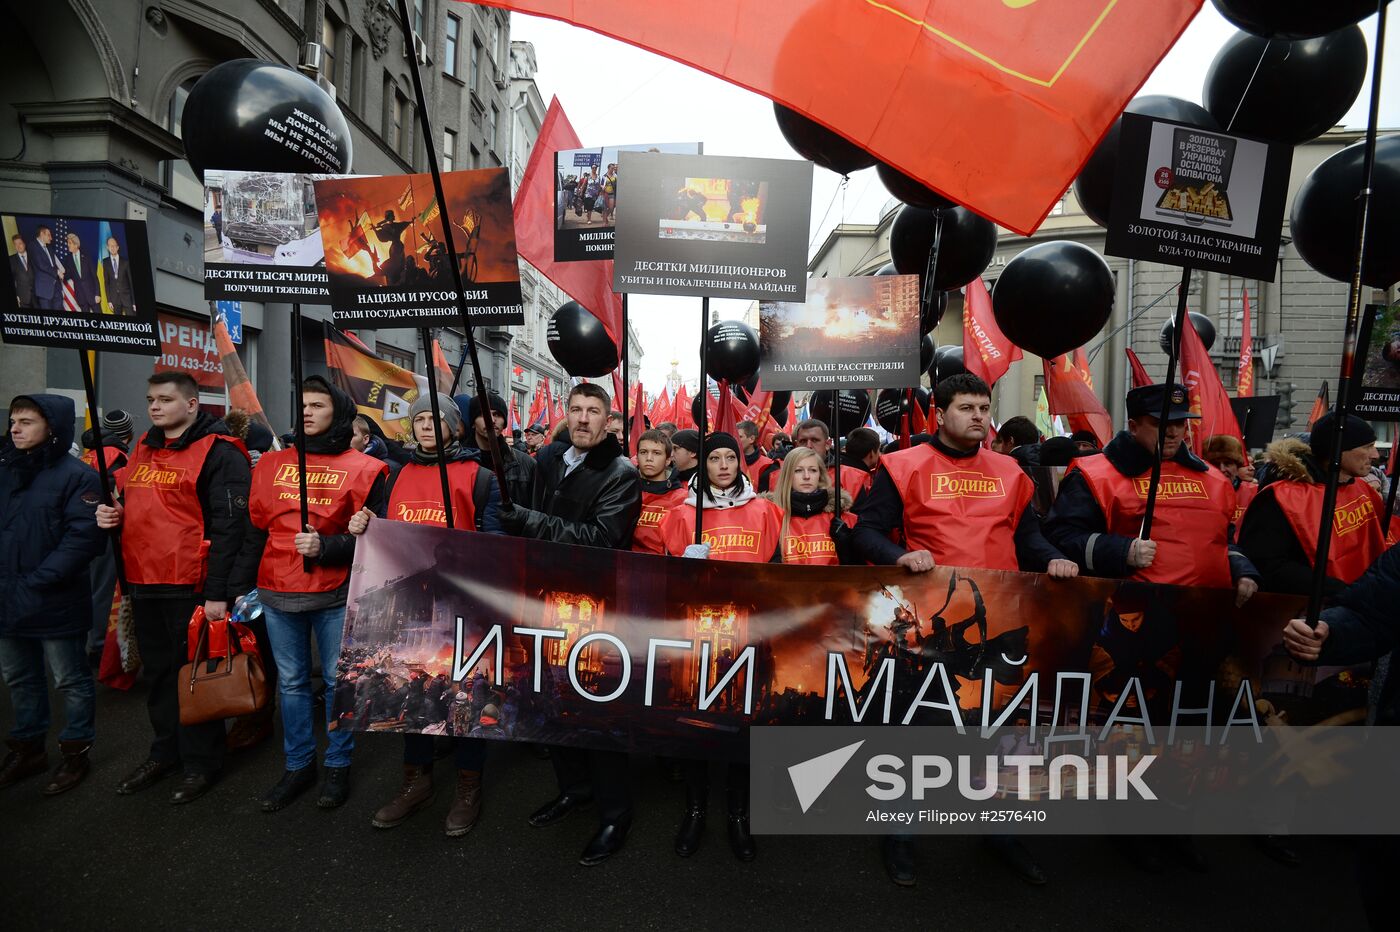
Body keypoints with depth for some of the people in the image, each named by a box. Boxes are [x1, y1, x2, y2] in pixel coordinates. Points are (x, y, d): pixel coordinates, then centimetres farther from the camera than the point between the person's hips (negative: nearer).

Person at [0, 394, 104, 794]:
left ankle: (76, 752, 21)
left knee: (71, 681, 7)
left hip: (55, 603, -6)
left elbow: (83, 537, -18)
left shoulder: (77, 476, -11)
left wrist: (35, 583, -20)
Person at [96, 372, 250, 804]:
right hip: (143, 584, 8)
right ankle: (166, 751, 36)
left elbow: (228, 524, -17)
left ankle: (200, 763, 20)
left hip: (191, 587, -8)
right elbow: (126, 500, 27)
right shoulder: (144, 449, 13)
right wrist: (111, 513, 1)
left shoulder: (218, 452, -12)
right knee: (158, 672, 19)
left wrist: (217, 592, -20)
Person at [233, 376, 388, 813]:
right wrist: (244, 585, 10)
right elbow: (255, 529, 12)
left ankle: (338, 766, 25)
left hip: (335, 597, -4)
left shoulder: (362, 469, -4)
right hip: (278, 596, 4)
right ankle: (298, 765, 30)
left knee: (338, 680, 8)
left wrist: (326, 546, -21)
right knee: (291, 683, 15)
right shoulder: (273, 464, 9)